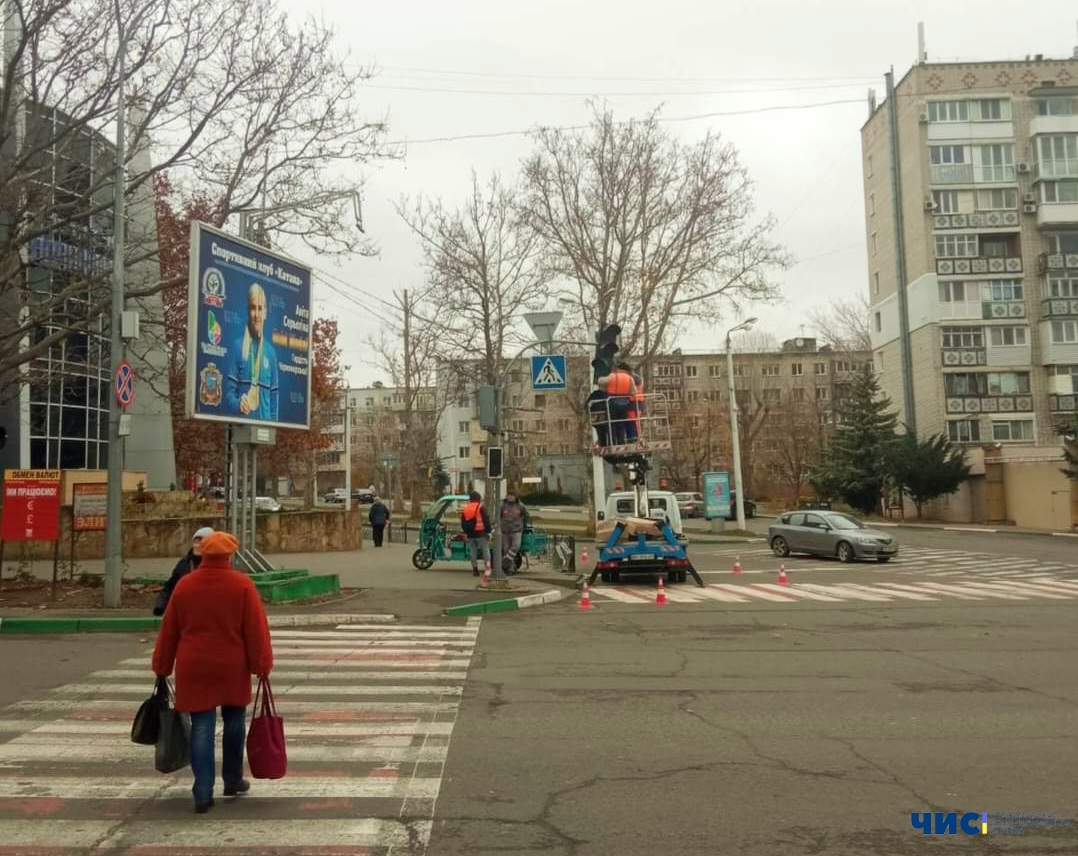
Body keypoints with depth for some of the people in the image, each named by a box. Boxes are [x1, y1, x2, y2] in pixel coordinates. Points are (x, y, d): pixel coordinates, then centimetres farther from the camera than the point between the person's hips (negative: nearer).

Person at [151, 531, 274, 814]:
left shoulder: (184, 585, 1)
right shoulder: (242, 585, -9)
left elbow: (168, 630, 7)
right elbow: (256, 629, -10)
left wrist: (162, 668, 15)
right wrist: (261, 664, -3)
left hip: (194, 668, 2)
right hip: (232, 668, -1)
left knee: (201, 727, 4)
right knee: (234, 721, 17)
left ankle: (203, 793, 2)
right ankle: (233, 780, 28)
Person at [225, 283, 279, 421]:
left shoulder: (271, 352, 7)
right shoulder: (238, 347, 0)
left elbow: (274, 396, 10)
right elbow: (229, 391, -1)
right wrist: (238, 404, -21)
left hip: (264, 421, 2)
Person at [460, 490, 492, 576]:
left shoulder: (464, 508, 9)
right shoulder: (481, 508, -8)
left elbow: (463, 522, 15)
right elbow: (486, 520, -10)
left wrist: (466, 532, 22)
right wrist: (488, 532, -4)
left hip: (470, 534, 5)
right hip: (481, 534, -5)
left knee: (473, 552, 10)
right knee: (486, 551, 1)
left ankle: (475, 569, 8)